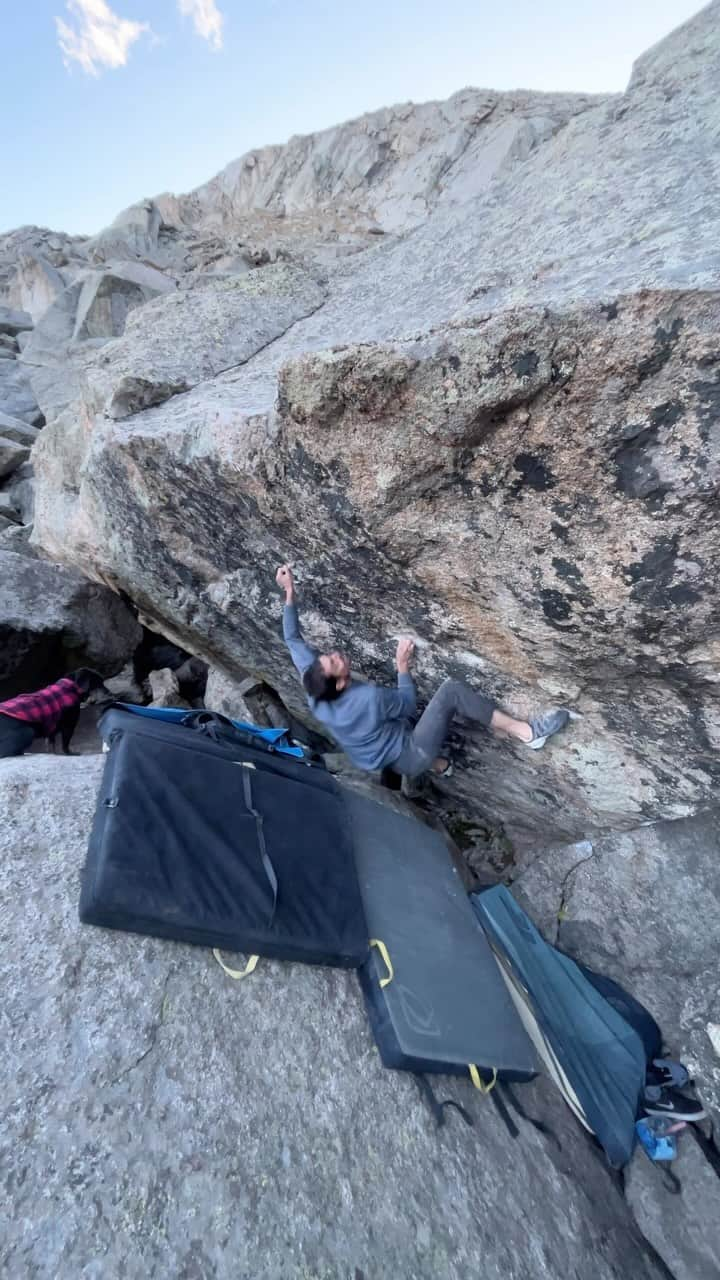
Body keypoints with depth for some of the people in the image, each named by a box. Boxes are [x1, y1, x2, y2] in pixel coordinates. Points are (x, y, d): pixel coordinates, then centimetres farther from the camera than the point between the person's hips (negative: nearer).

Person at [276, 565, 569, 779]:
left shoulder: (318, 696, -15)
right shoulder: (369, 698, -31)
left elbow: (292, 639, -7)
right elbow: (408, 705, -10)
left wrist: (289, 591, -8)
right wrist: (403, 667, -6)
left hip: (396, 761, 8)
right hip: (411, 757, -8)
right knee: (451, 691, -18)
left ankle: (436, 762, 35)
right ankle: (525, 731, -16)